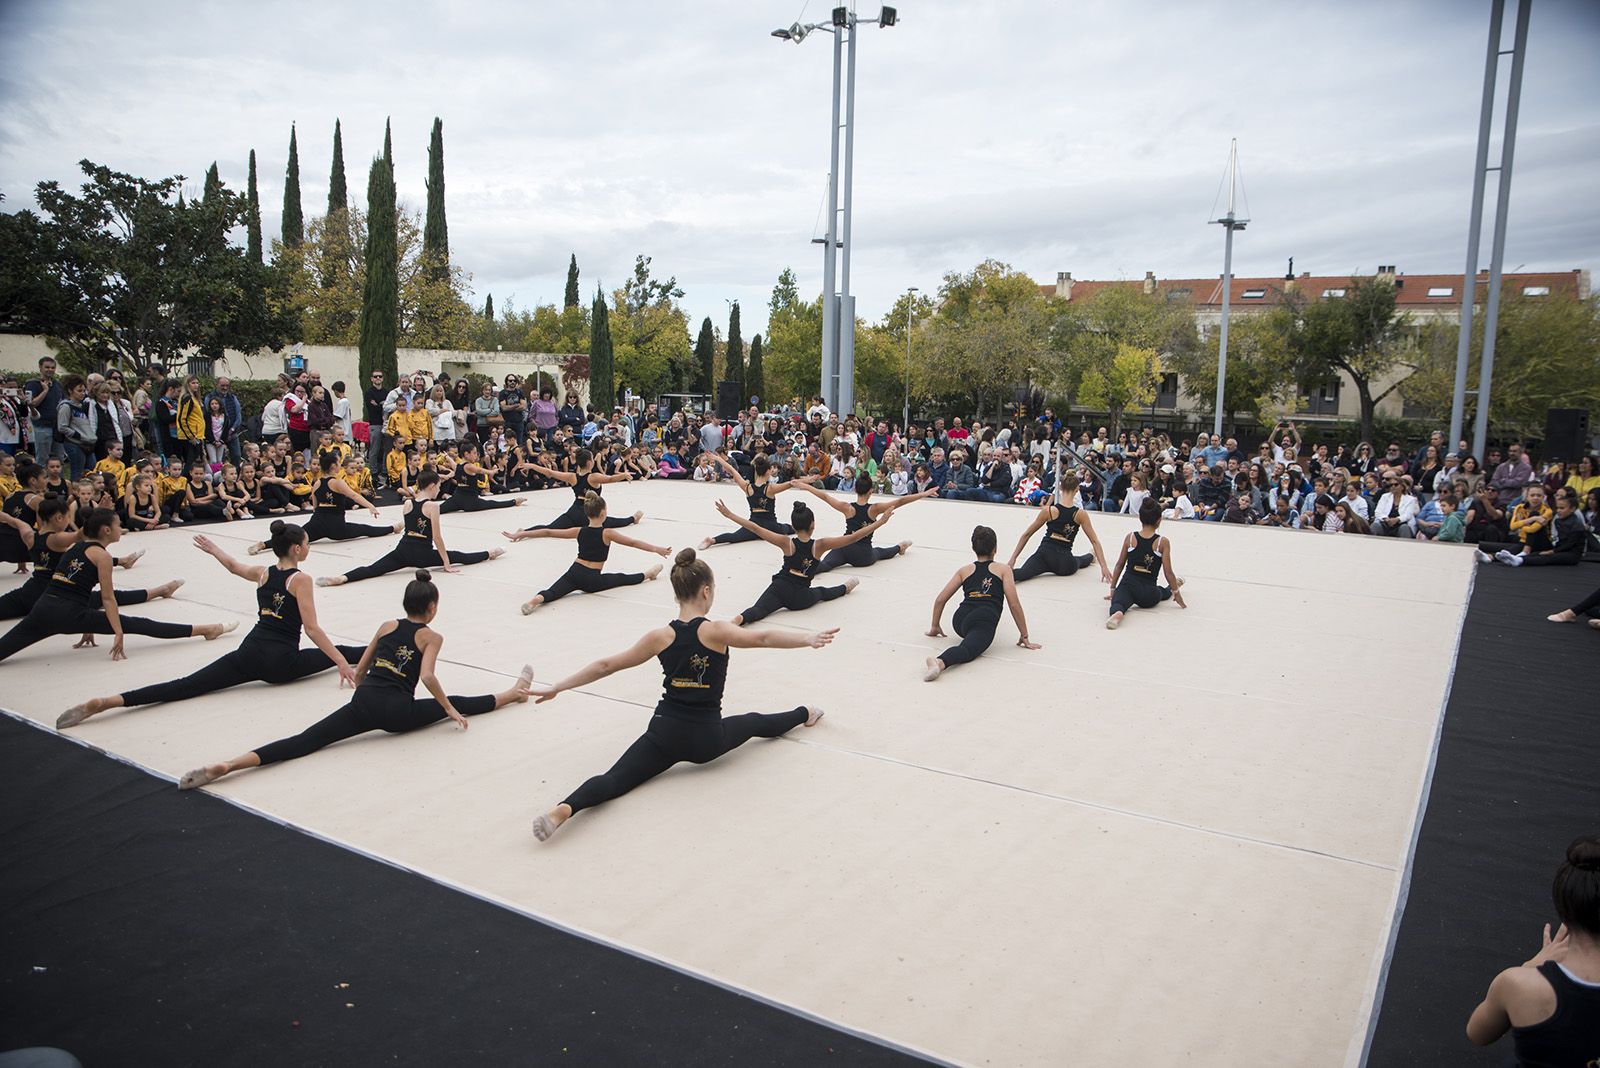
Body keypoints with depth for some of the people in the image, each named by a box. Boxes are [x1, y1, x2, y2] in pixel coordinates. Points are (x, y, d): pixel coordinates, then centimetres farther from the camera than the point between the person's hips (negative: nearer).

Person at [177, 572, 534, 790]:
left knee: (305, 741, -11)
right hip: (398, 713, -3)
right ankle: (513, 693, 35)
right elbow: (427, 676, -11)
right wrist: (450, 711, -3)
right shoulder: (432, 636, 6)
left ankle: (226, 766, -27)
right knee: (454, 704, 18)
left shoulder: (387, 626, 20)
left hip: (363, 702, 3)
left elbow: (359, 671, 24)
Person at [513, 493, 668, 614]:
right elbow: (633, 543, -4)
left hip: (574, 573, 2)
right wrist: (657, 549, 1)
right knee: (623, 578, 19)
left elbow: (548, 532, 6)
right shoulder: (607, 534, -5)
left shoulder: (579, 531, 5)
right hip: (592, 580, -2)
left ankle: (537, 598, -46)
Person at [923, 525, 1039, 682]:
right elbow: (1014, 605, 5)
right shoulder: (1003, 569, 14)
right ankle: (940, 662, -59)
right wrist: (1024, 636, 11)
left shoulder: (964, 570, 22)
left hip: (960, 621, 5)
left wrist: (935, 626, 29)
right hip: (985, 622, -5)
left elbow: (940, 600, 18)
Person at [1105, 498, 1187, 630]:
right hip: (1149, 594, 0)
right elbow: (1168, 572, -3)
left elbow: (1119, 565, 6)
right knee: (1165, 592, 32)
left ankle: (1117, 613, -50)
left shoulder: (1130, 538, 1)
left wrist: (1112, 589, 16)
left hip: (1126, 585, 0)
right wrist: (1176, 593, 10)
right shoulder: (1163, 542, -5)